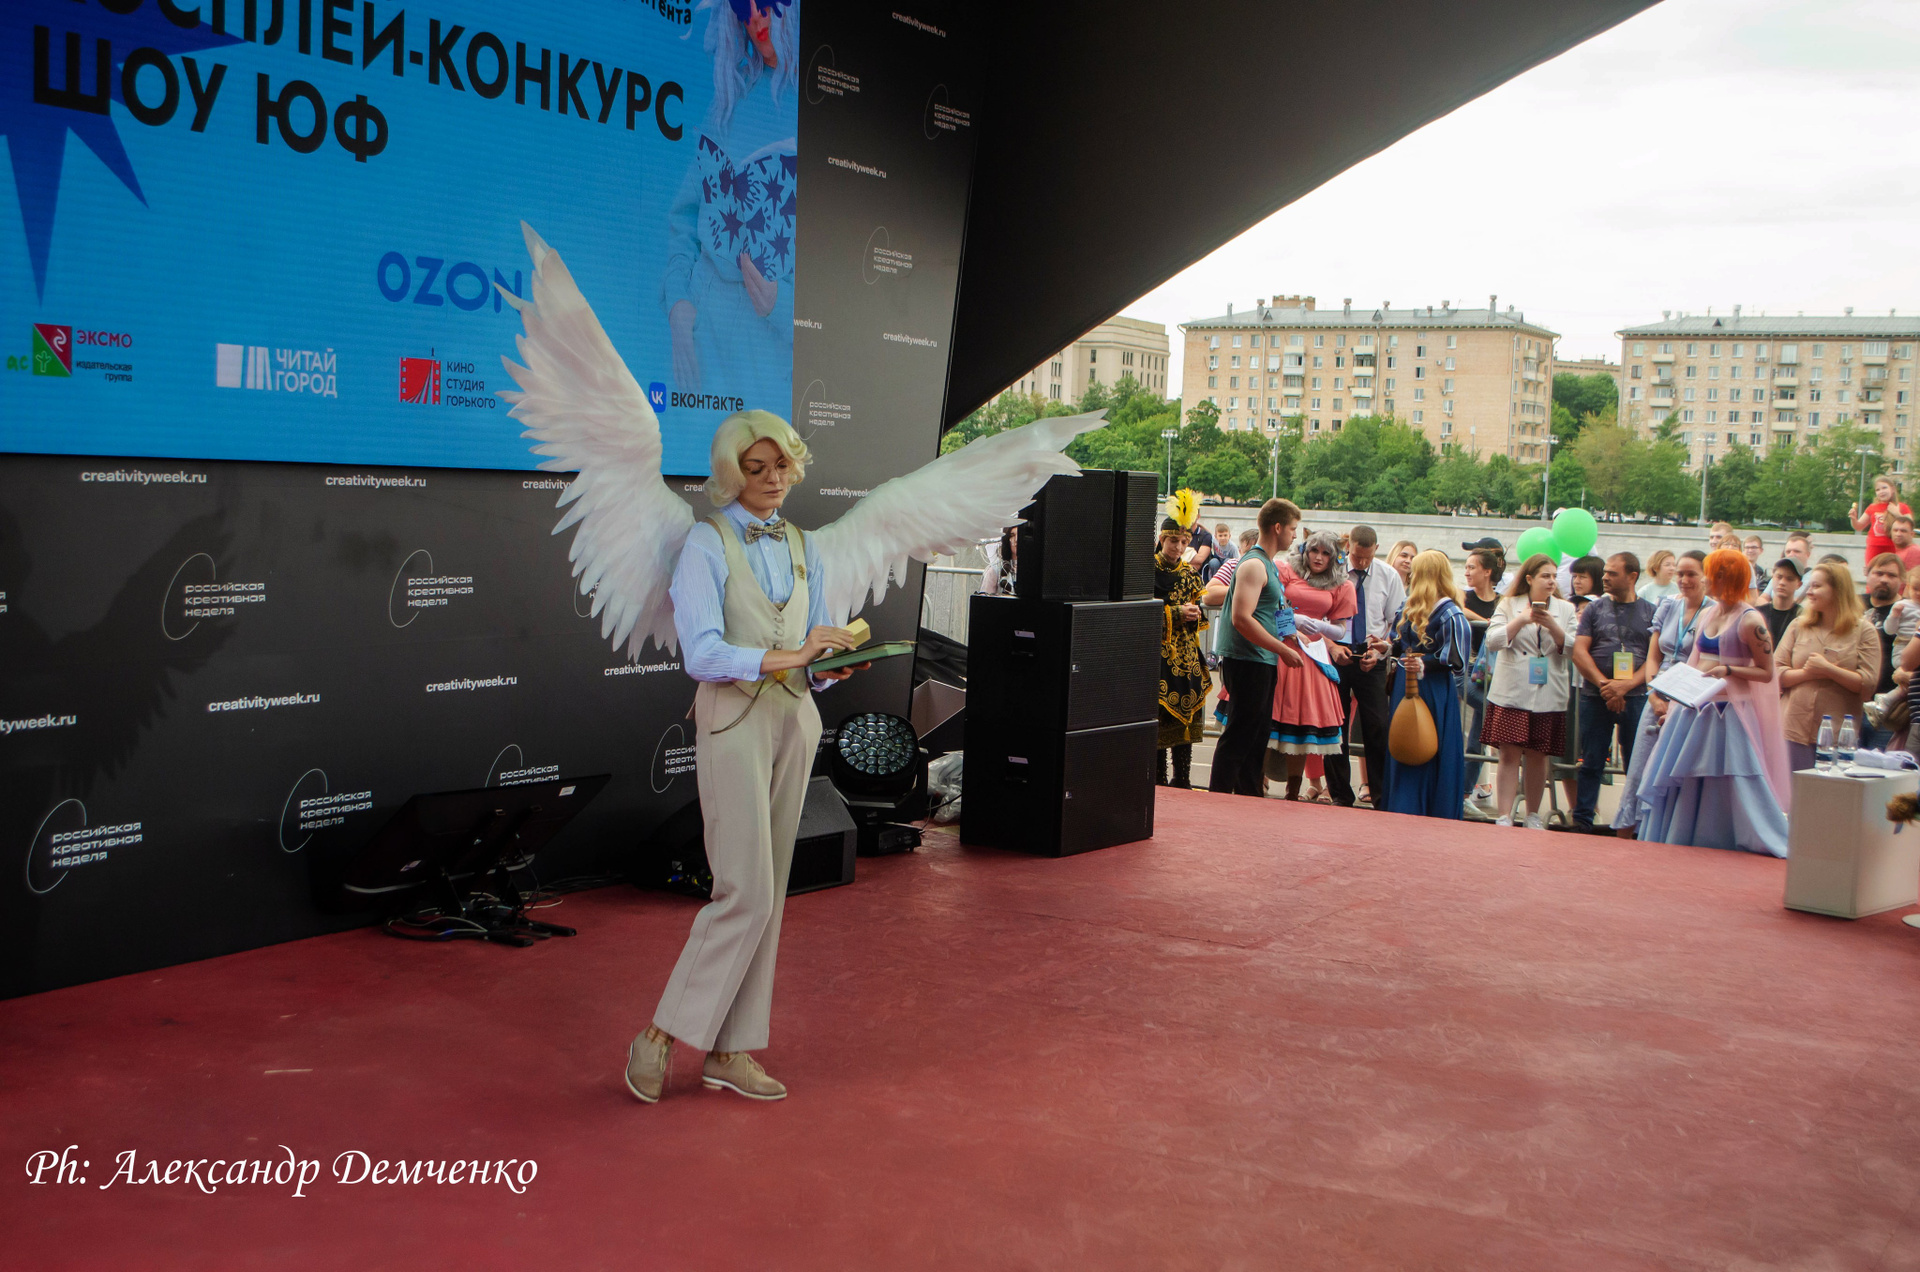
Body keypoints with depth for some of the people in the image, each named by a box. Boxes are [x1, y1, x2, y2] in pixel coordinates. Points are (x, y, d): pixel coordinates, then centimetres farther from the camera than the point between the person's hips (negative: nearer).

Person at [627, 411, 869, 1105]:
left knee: (768, 892, 7)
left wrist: (833, 662, -8)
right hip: (733, 718, -6)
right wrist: (784, 657, -27)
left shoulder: (802, 546, 14)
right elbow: (702, 653, -15)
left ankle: (729, 1051, 14)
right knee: (745, 891, -11)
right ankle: (662, 1035, 2)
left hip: (794, 719, 6)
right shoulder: (707, 543, -6)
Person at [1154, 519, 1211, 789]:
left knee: (1186, 712, 3)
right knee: (1159, 714, -7)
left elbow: (1198, 609, 16)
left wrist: (1194, 614, -7)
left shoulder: (1190, 573, 15)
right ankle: (1159, 780, 1)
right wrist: (1177, 613, -15)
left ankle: (1182, 779, 11)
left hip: (1186, 652, 5)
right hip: (1158, 650, -5)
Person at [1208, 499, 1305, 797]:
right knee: (1238, 736, -6)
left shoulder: (1268, 564, 17)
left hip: (1262, 662, 10)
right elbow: (1241, 618, -24)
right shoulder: (1253, 565, -15)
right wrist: (1283, 649, -20)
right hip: (1247, 663, -10)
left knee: (1258, 734, 14)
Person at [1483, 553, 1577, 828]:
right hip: (1512, 693, -2)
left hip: (1548, 695, 2)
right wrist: (1521, 620, -14)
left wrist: (1551, 625, -14)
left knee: (1538, 757, 6)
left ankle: (1533, 817, 19)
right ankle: (1504, 818, -5)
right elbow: (1492, 641, -4)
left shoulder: (1565, 609, 11)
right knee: (1509, 755, -6)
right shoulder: (1509, 605, 7)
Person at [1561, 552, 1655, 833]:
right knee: (1592, 762, 3)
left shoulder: (1651, 612, 7)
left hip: (1636, 697, -1)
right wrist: (1604, 684, -11)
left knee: (1638, 763, 0)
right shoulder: (1595, 609, 9)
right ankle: (1582, 820, 7)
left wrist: (1625, 686, -13)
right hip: (1595, 697, 1)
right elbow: (1579, 652, 2)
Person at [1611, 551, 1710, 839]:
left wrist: (1679, 705, -13)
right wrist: (1655, 697, -2)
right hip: (1659, 699, 5)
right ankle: (1625, 829, 9)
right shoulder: (1668, 606, 10)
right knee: (1640, 769, 3)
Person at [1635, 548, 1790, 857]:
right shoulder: (1708, 614, 11)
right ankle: (1681, 840, 23)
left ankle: (1773, 844, 7)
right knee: (1685, 781, 11)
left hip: (1730, 712, -7)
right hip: (1696, 709, 7)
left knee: (1735, 783, -5)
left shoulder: (1749, 621, -11)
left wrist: (1728, 670, -19)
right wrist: (1676, 699, 9)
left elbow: (1766, 673, -8)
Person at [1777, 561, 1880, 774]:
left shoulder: (1864, 631, 2)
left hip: (1838, 733, -2)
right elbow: (1775, 673, 3)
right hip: (1795, 729, 2)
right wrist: (1807, 673, -14)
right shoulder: (1798, 627, 10)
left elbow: (1868, 683, -7)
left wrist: (1827, 670, -15)